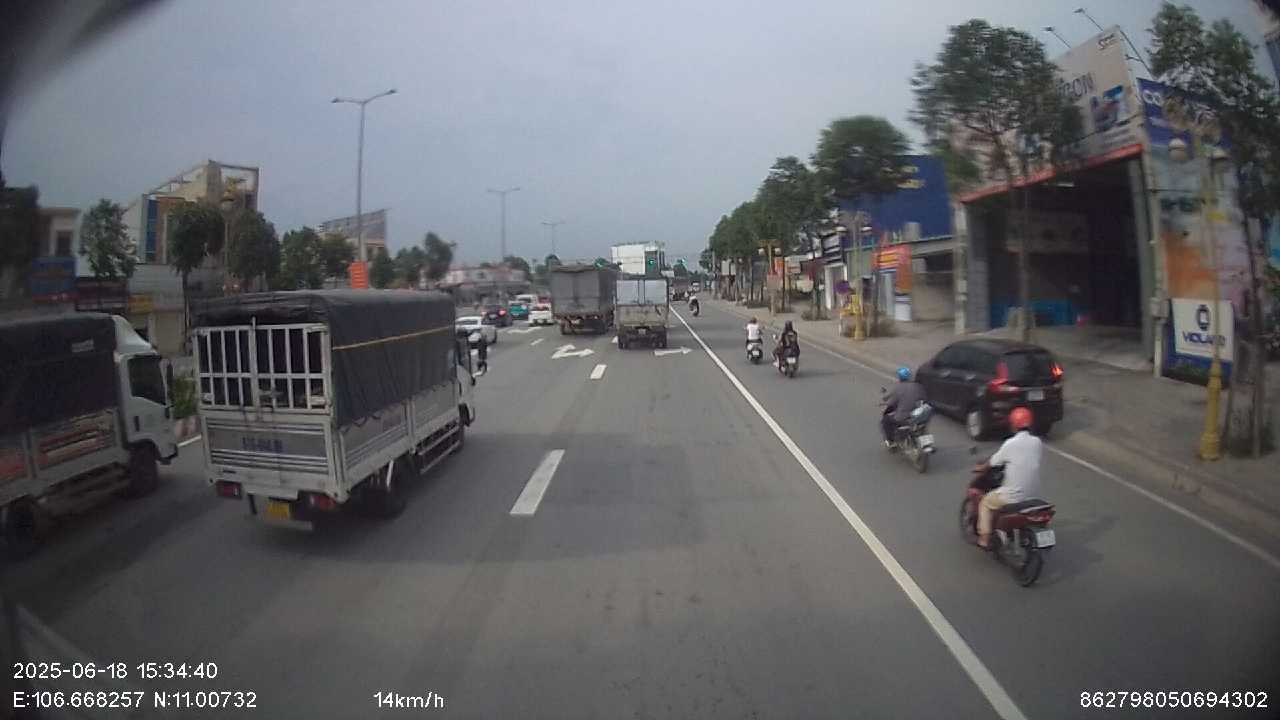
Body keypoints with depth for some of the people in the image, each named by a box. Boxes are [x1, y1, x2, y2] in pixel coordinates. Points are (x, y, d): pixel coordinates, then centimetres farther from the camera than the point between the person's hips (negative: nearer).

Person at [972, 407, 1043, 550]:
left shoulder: (1011, 444, -14)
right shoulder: (1037, 442, 1)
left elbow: (993, 462, -1)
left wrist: (980, 468, 18)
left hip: (1013, 496, -6)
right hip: (1033, 496, 6)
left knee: (985, 503, 17)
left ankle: (984, 540, 14)